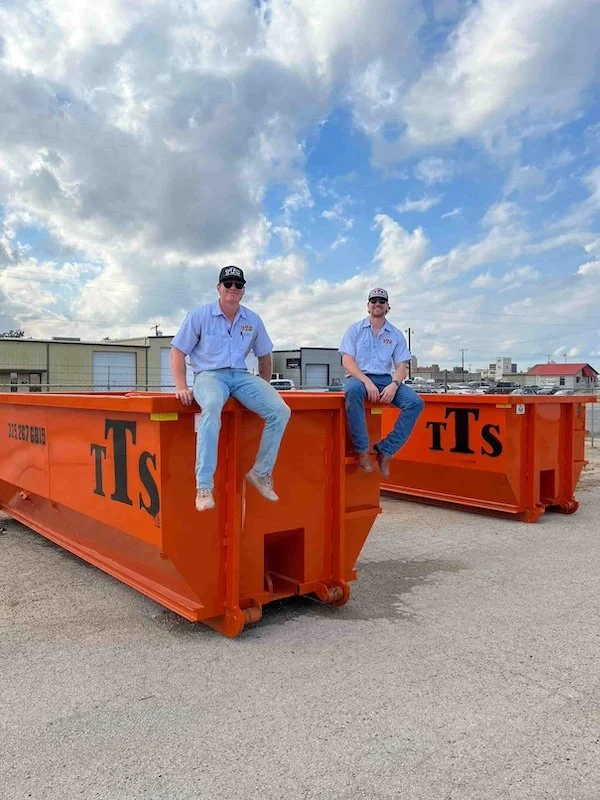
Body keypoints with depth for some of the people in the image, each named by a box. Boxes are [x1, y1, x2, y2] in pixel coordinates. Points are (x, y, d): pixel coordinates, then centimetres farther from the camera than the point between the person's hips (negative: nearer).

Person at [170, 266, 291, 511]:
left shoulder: (253, 320, 11)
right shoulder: (199, 316, 1)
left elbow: (264, 356, 22)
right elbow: (178, 352, 1)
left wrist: (264, 388, 17)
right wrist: (182, 387, -10)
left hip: (241, 375, 4)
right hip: (209, 375, -4)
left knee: (280, 411, -20)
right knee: (212, 406, -41)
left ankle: (261, 472, -5)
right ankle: (204, 486, -39)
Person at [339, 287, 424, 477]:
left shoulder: (396, 335, 13)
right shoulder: (355, 330, 7)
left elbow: (401, 366, 8)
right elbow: (347, 361, -4)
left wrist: (394, 384, -15)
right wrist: (367, 382, -20)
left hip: (385, 379, 3)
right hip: (359, 377, -3)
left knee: (415, 402, -23)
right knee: (353, 390, -40)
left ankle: (385, 450, -18)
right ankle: (362, 450, -31)